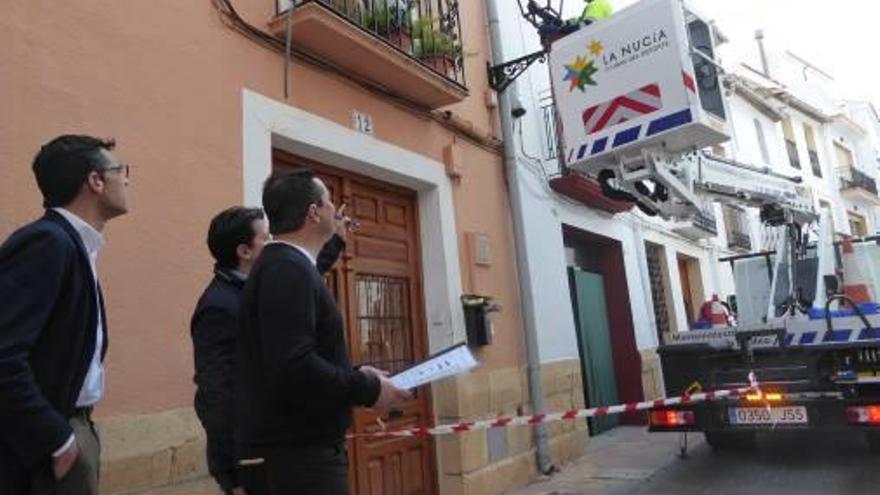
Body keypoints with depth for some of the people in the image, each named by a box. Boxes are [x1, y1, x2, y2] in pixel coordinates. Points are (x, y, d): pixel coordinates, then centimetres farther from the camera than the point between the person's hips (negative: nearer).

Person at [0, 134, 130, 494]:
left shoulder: (74, 244, 9)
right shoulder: (46, 242, -19)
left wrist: (70, 431, 8)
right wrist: (56, 439, -19)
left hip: (72, 426, 8)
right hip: (42, 440, -8)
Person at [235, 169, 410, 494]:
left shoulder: (281, 265, 14)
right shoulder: (288, 268, -19)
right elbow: (293, 369, -28)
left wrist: (357, 376, 9)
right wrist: (368, 389, -16)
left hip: (296, 448, 10)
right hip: (298, 454, -10)